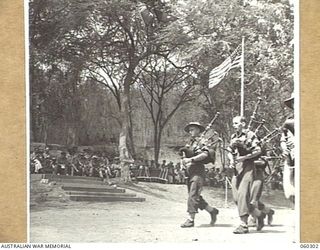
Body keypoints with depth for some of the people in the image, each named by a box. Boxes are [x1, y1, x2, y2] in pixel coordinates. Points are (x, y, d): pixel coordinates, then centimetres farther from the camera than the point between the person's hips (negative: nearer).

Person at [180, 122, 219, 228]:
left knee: (193, 195, -12)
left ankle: (191, 219, -11)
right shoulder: (191, 143, 21)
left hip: (198, 172, -9)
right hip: (190, 172, 9)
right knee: (195, 196, 9)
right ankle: (212, 210, 21)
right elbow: (187, 156, 27)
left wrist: (190, 159, -21)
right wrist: (184, 160, 4)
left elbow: (205, 154, -21)